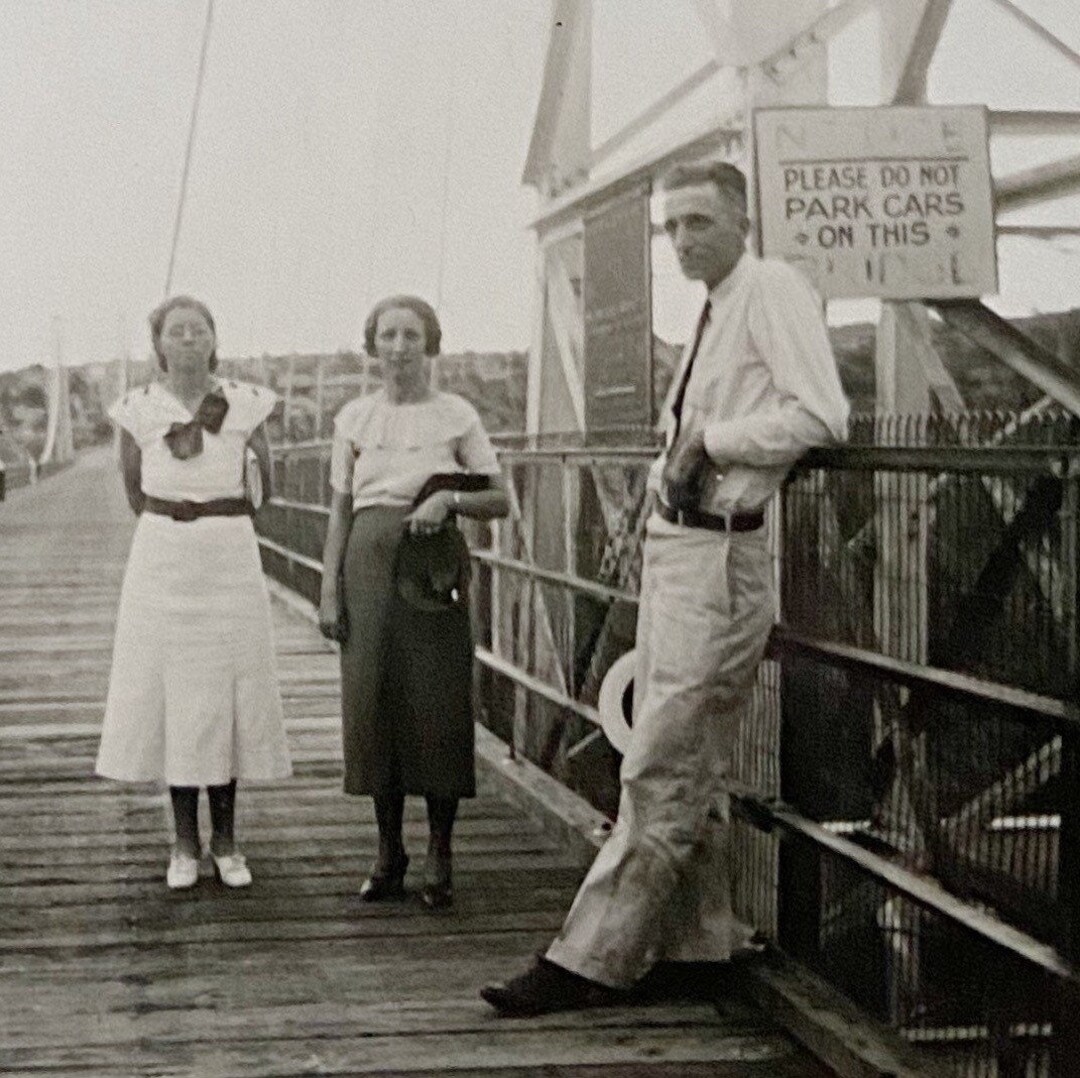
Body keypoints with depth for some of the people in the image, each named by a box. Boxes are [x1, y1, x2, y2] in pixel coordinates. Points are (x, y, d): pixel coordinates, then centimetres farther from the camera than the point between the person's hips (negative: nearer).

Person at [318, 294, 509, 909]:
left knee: (438, 706, -3)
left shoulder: (456, 415, 2)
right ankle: (389, 852, 15)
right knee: (373, 702, 2)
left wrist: (450, 498, -14)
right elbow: (340, 511, 11)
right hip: (370, 564, 2)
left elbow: (501, 501, 4)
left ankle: (440, 858, 8)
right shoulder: (355, 418, 10)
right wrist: (330, 589, 4)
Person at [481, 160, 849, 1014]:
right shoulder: (714, 312, 17)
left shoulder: (773, 290, -10)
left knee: (662, 772, -6)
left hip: (717, 560, -10)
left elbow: (822, 416, -21)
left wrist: (710, 438, -15)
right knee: (689, 772, 15)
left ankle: (592, 961, -2)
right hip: (672, 545, 10)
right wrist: (678, 461, 5)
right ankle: (698, 944, 25)